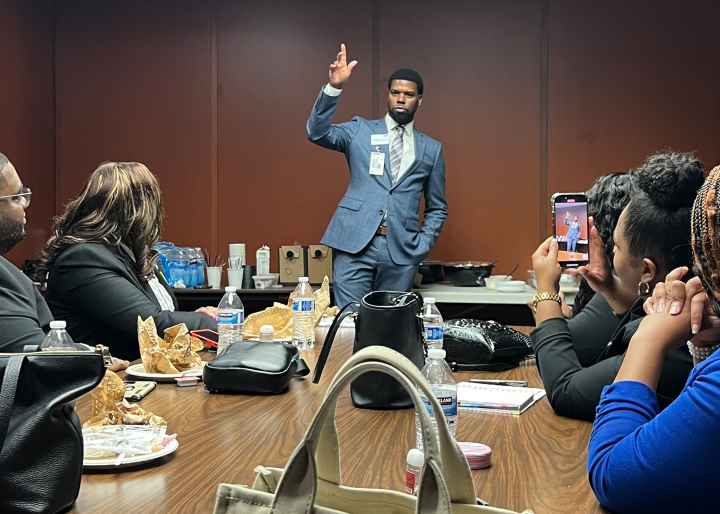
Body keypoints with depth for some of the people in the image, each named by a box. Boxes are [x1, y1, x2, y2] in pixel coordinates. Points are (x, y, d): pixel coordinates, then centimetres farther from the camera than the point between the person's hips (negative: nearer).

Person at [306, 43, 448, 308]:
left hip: (401, 252, 2)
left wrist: (422, 245, 3)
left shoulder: (431, 149, 12)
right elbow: (317, 133, -8)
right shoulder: (360, 130, 9)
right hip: (355, 245, -1)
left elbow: (437, 208, 17)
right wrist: (334, 88, -21)